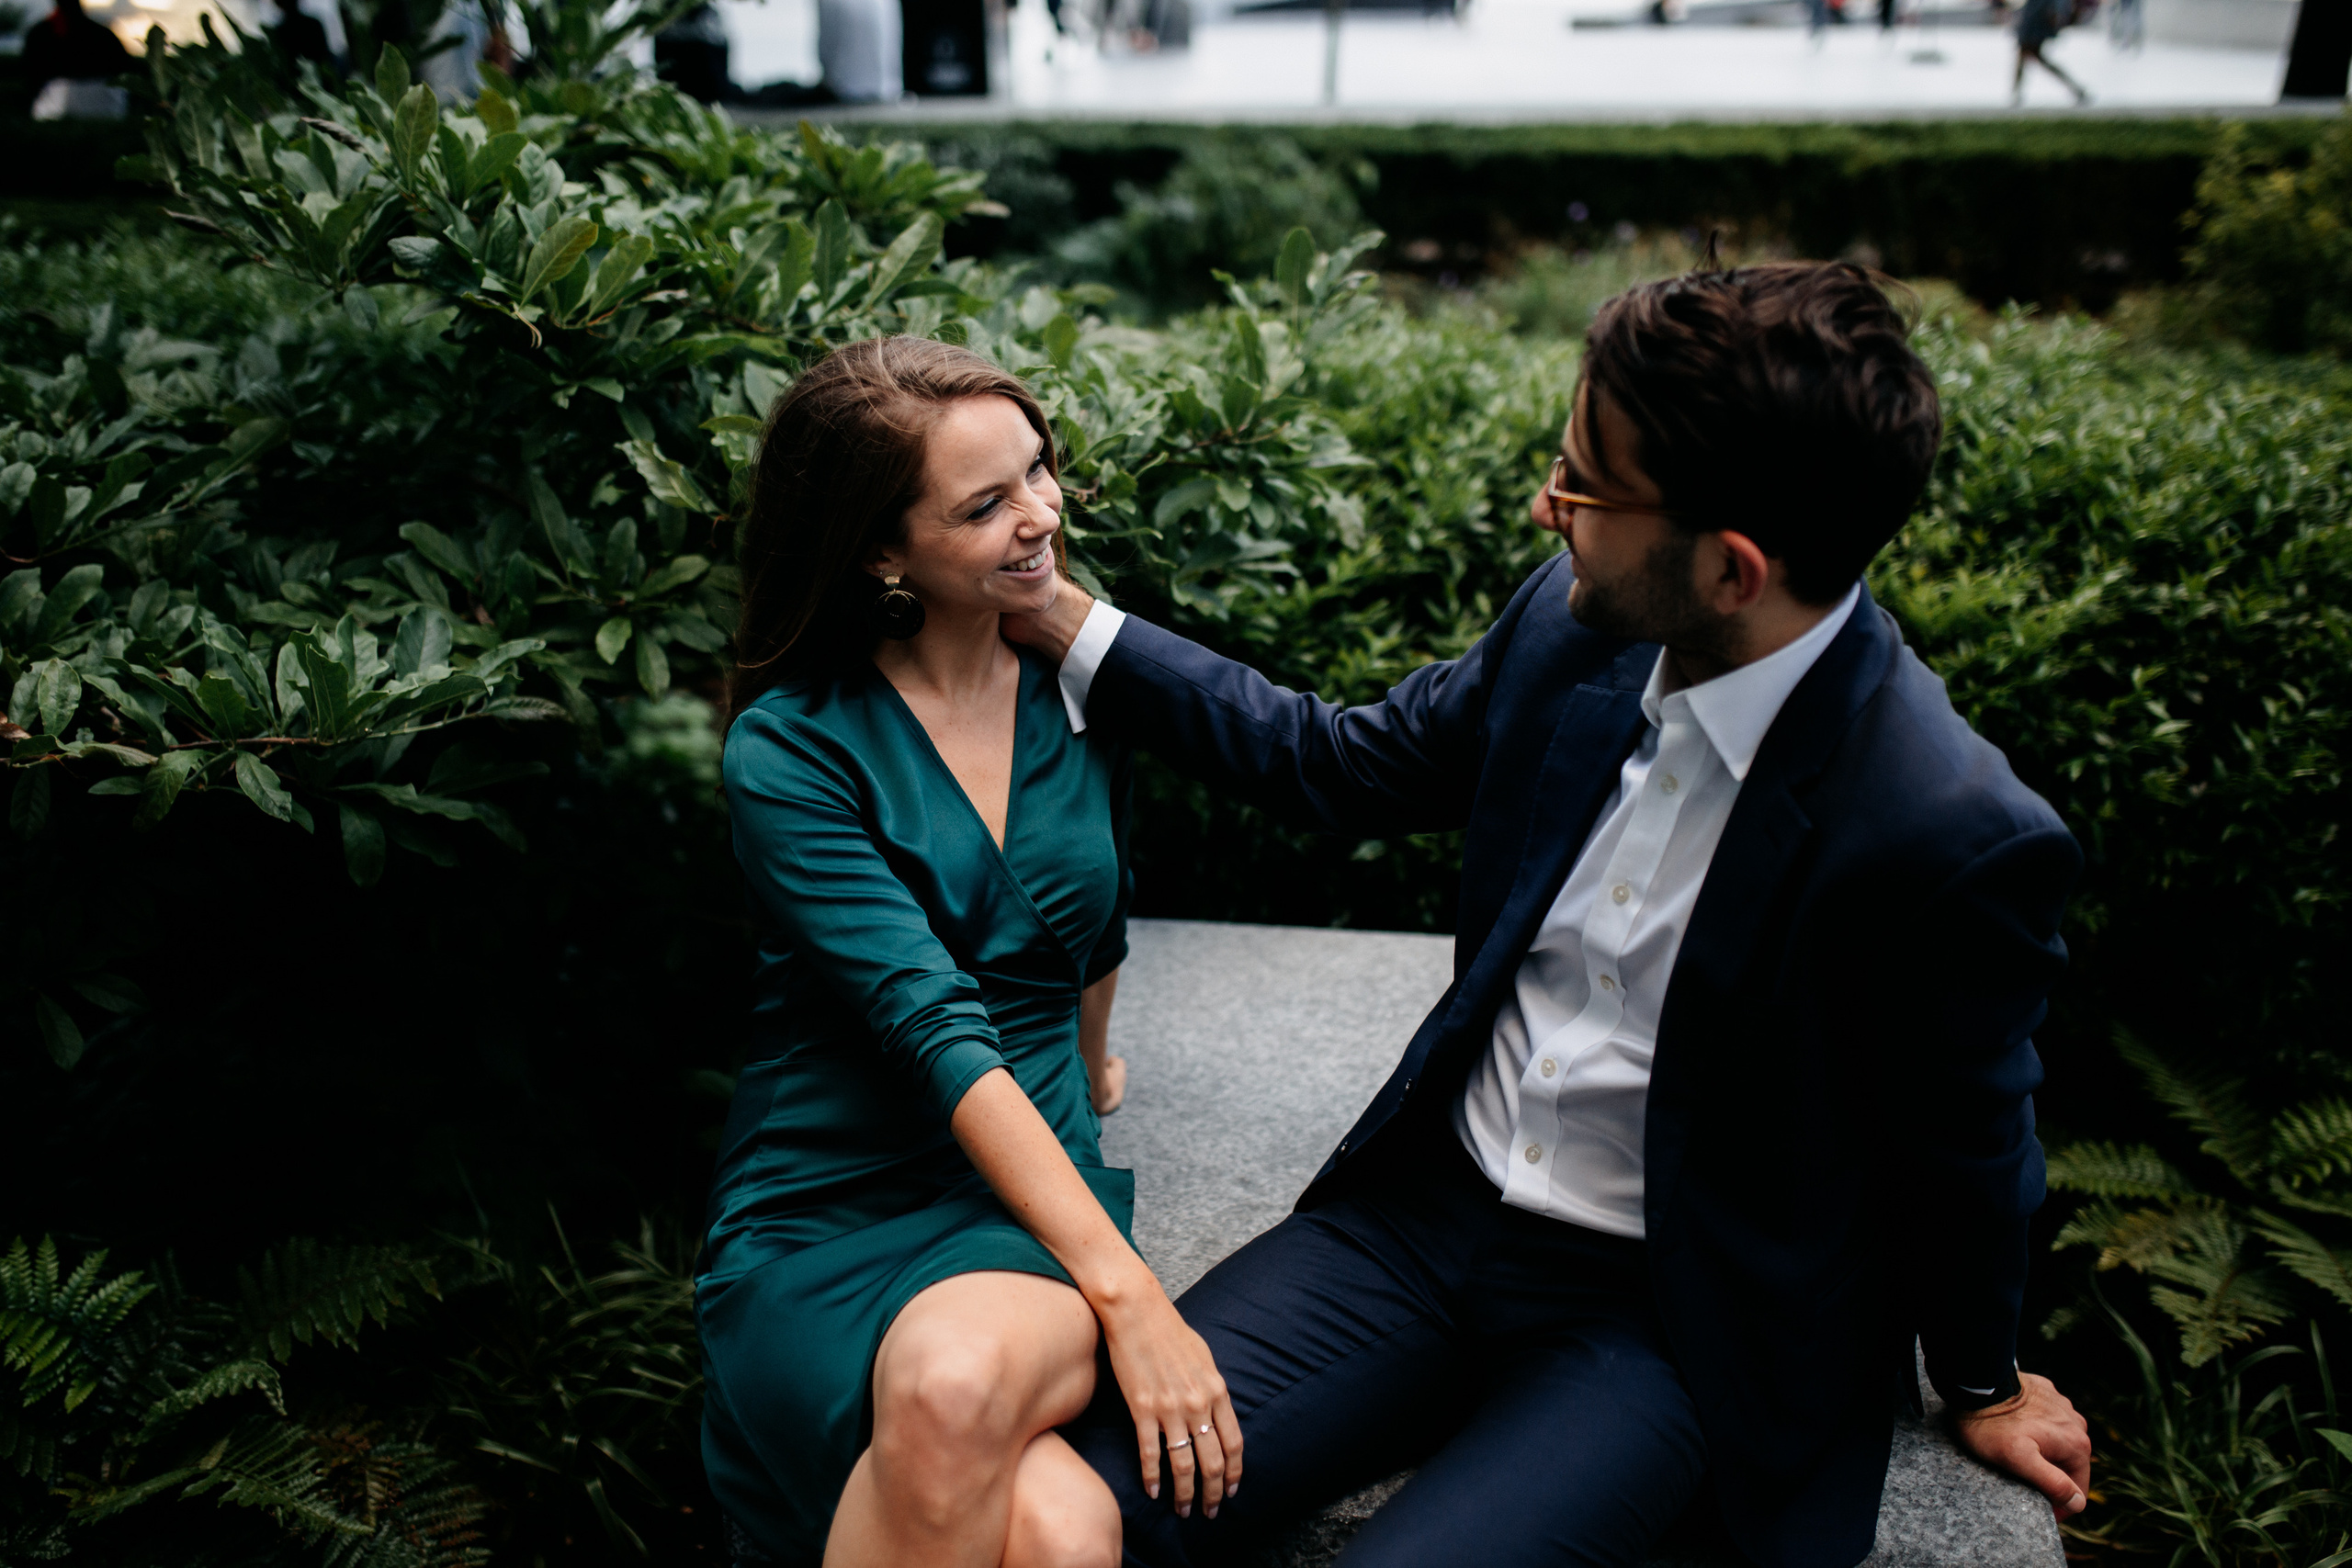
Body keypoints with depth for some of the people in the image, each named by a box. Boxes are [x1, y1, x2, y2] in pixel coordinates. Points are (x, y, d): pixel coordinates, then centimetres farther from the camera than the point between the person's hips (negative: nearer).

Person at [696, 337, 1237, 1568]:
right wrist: (1127, 1291, -25)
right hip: (822, 1222, -2)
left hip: (1031, 1202, 3)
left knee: (965, 1376, -35)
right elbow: (936, 1029, -19)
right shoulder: (790, 750, -8)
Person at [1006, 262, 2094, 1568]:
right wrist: (1070, 627, 8)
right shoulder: (1572, 623, -7)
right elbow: (1345, 764, 9)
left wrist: (1981, 1383, 12)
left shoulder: (1960, 840, -23)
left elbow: (1965, 1140, -6)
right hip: (1424, 1213, 4)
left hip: (1672, 1324, -3)